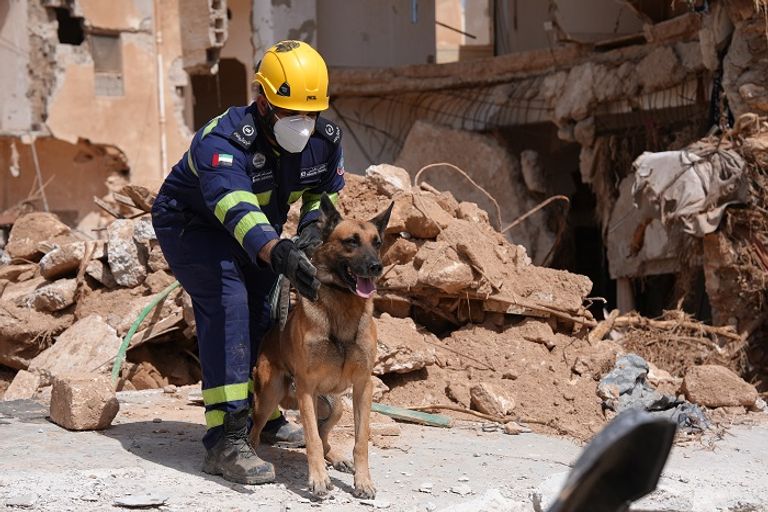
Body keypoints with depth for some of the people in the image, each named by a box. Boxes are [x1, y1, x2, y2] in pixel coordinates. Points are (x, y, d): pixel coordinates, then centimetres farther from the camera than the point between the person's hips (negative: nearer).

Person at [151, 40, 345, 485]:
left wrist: (313, 226, -18)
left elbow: (327, 190, 4)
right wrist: (278, 252, -72)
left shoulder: (326, 139, -16)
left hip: (262, 228, 7)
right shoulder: (222, 141, -38)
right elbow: (235, 208, -55)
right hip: (191, 225, -7)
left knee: (264, 313, 10)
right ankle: (225, 440, -30)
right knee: (228, 303, -27)